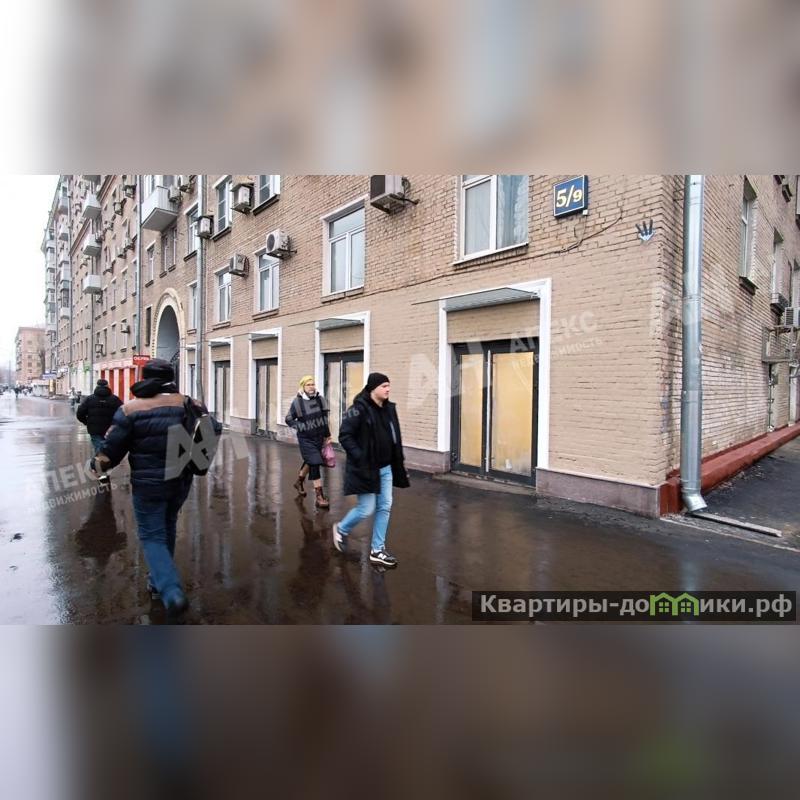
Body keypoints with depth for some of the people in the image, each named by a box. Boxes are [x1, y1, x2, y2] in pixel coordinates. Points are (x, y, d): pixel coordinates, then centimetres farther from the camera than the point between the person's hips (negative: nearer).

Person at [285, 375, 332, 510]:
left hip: (319, 437, 5)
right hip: (306, 439, -5)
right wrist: (300, 428, -14)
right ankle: (320, 496, -6)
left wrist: (327, 435, 11)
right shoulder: (297, 402, -10)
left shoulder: (320, 399, -1)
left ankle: (299, 481, 48)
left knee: (310, 461, 21)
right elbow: (289, 419, 0)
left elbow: (325, 418, 8)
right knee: (314, 463, -11)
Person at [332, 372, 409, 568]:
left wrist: (399, 461, 12)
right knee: (366, 509, 1)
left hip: (386, 468, 7)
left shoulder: (389, 408, 6)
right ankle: (341, 529, 31)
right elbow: (345, 436, -17)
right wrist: (360, 458, -23)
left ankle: (377, 550, 23)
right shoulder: (359, 409, -16)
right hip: (366, 469, -7)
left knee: (385, 507, 9)